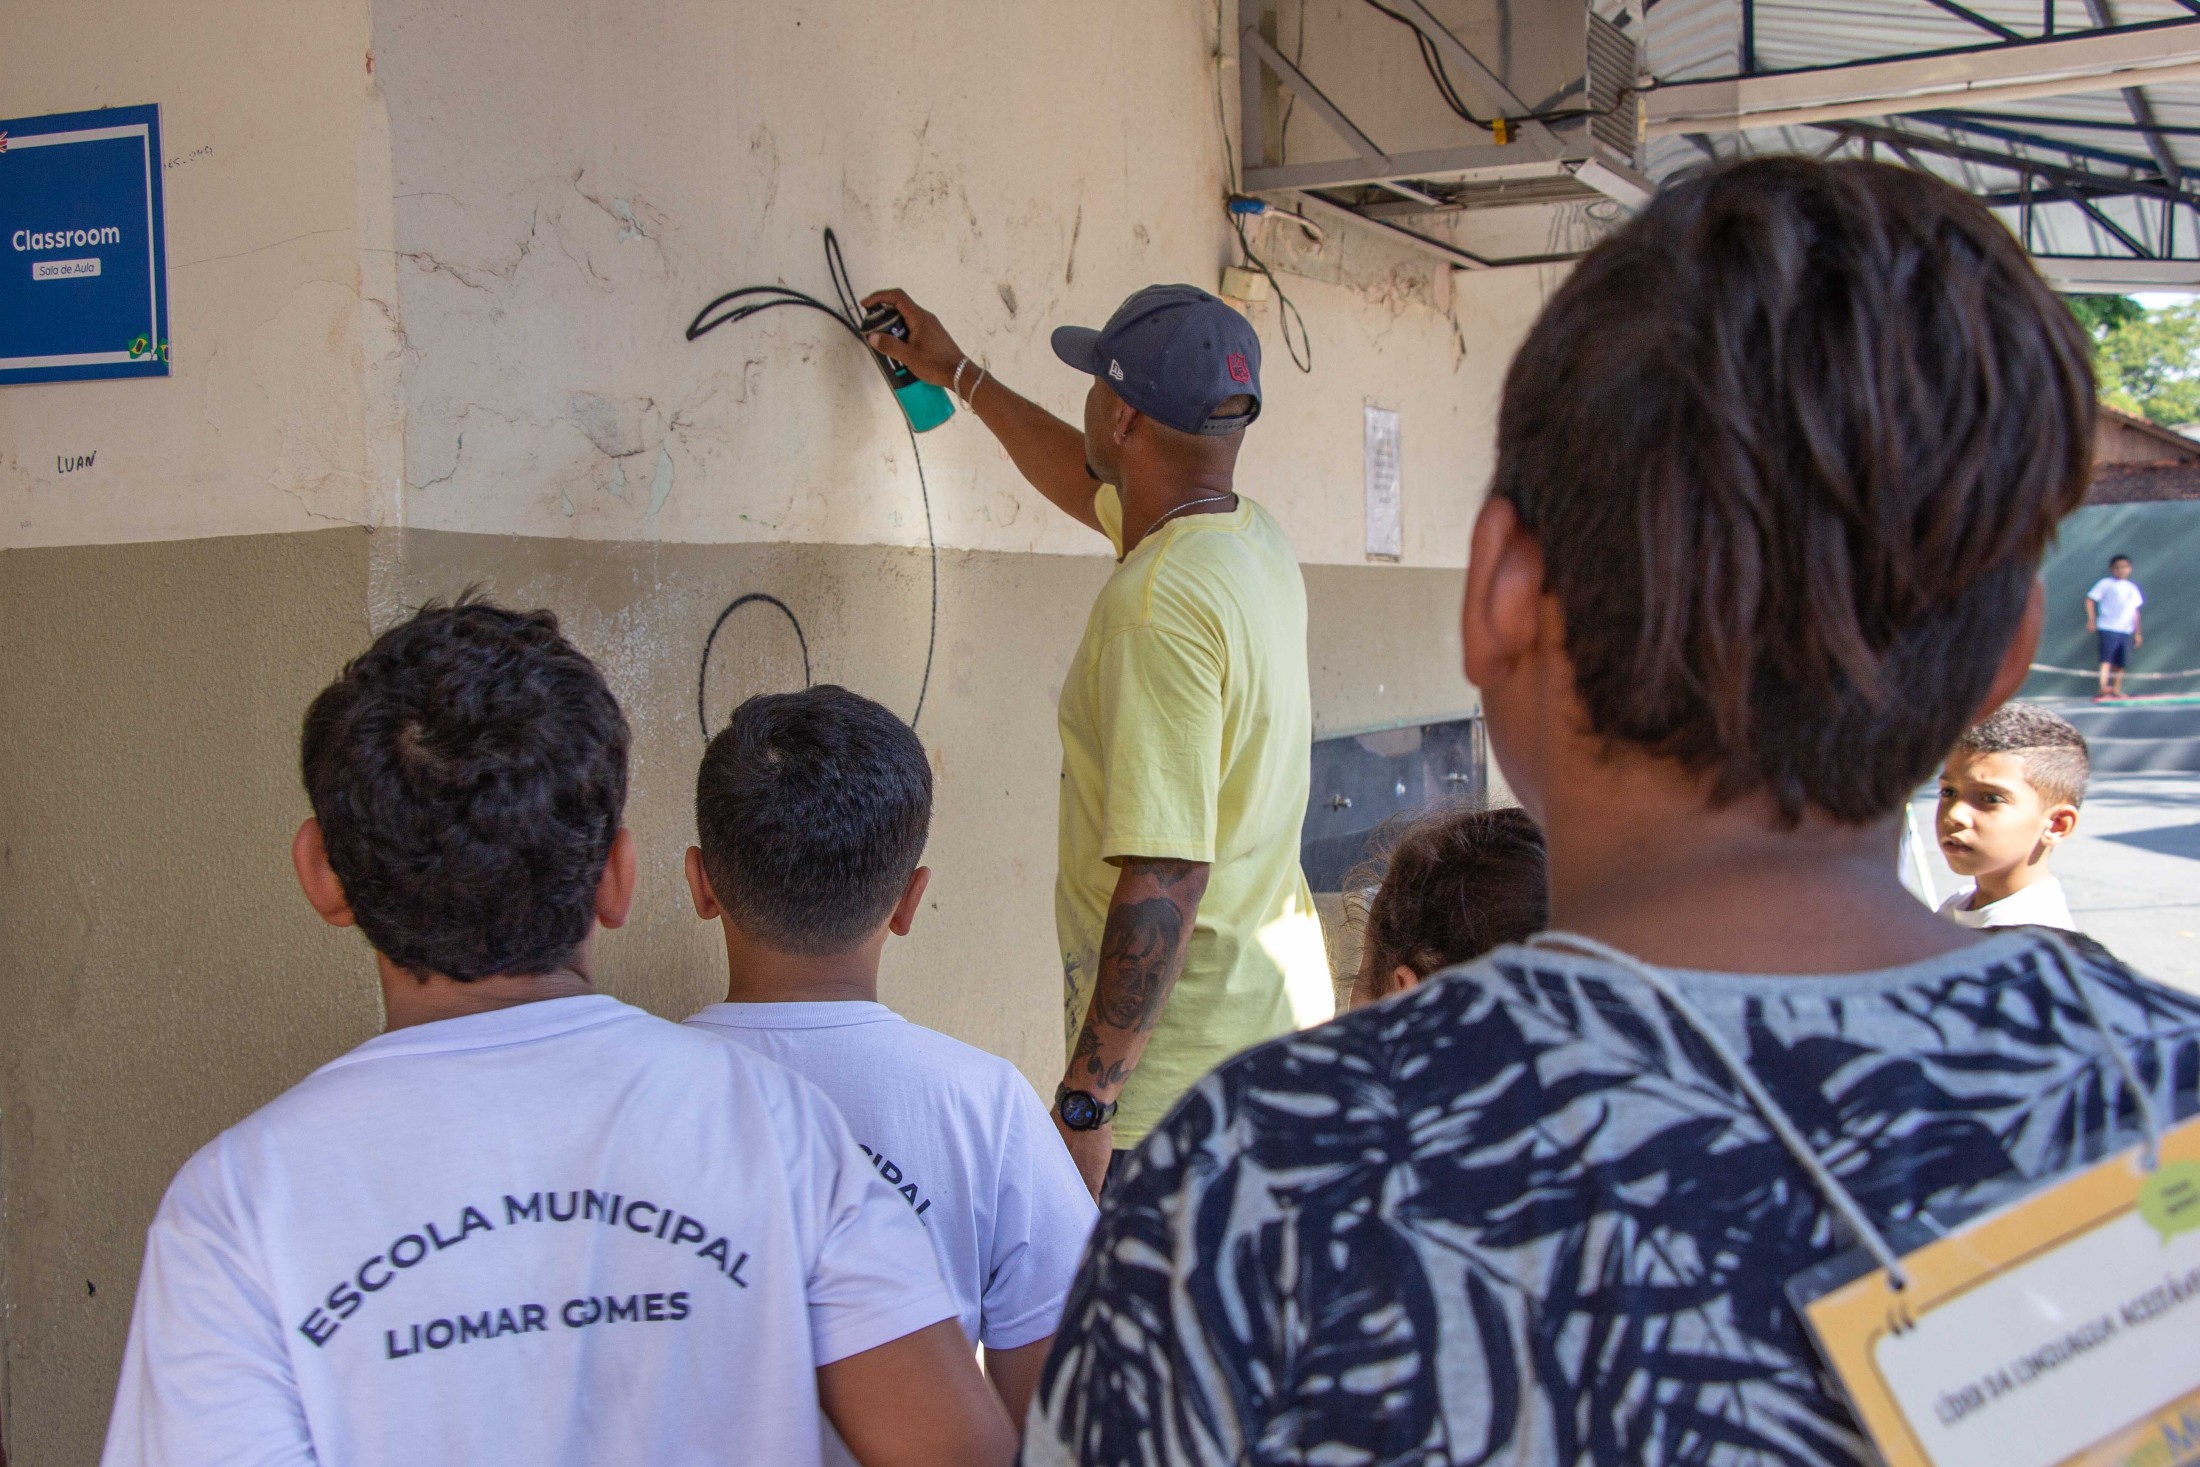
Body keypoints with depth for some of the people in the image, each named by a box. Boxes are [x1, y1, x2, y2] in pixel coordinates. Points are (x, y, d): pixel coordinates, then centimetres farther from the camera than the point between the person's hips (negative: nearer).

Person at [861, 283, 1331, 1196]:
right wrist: (957, 374, 38)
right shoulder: (1254, 538, 6)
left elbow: (1166, 878, -28)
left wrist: (1086, 1098, -24)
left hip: (1180, 1070, -10)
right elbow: (1094, 486, 28)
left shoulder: (1161, 603, -23)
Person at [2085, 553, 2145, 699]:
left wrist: (2137, 632, 21)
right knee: (2106, 658, -16)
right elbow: (2090, 599, -4)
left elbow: (2135, 611, 22)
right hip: (2108, 628, -6)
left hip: (2126, 630, 6)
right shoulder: (2106, 583, 1)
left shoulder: (2132, 588, 18)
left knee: (2120, 662, 5)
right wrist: (2091, 619, -15)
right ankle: (2103, 688, -26)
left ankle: (2116, 689, 13)